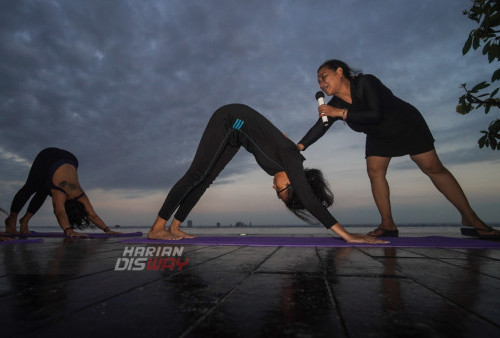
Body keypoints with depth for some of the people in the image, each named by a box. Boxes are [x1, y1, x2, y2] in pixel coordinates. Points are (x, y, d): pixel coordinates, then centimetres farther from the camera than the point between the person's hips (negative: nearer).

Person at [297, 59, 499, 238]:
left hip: (407, 126, -5)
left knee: (432, 167, -7)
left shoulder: (365, 83, -29)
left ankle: (470, 218, 4)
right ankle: (388, 224, -5)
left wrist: (342, 113, -40)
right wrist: (299, 147, -28)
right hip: (378, 136, 6)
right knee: (374, 171, -11)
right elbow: (319, 127, -15)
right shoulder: (335, 104, -12)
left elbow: (376, 115, -40)